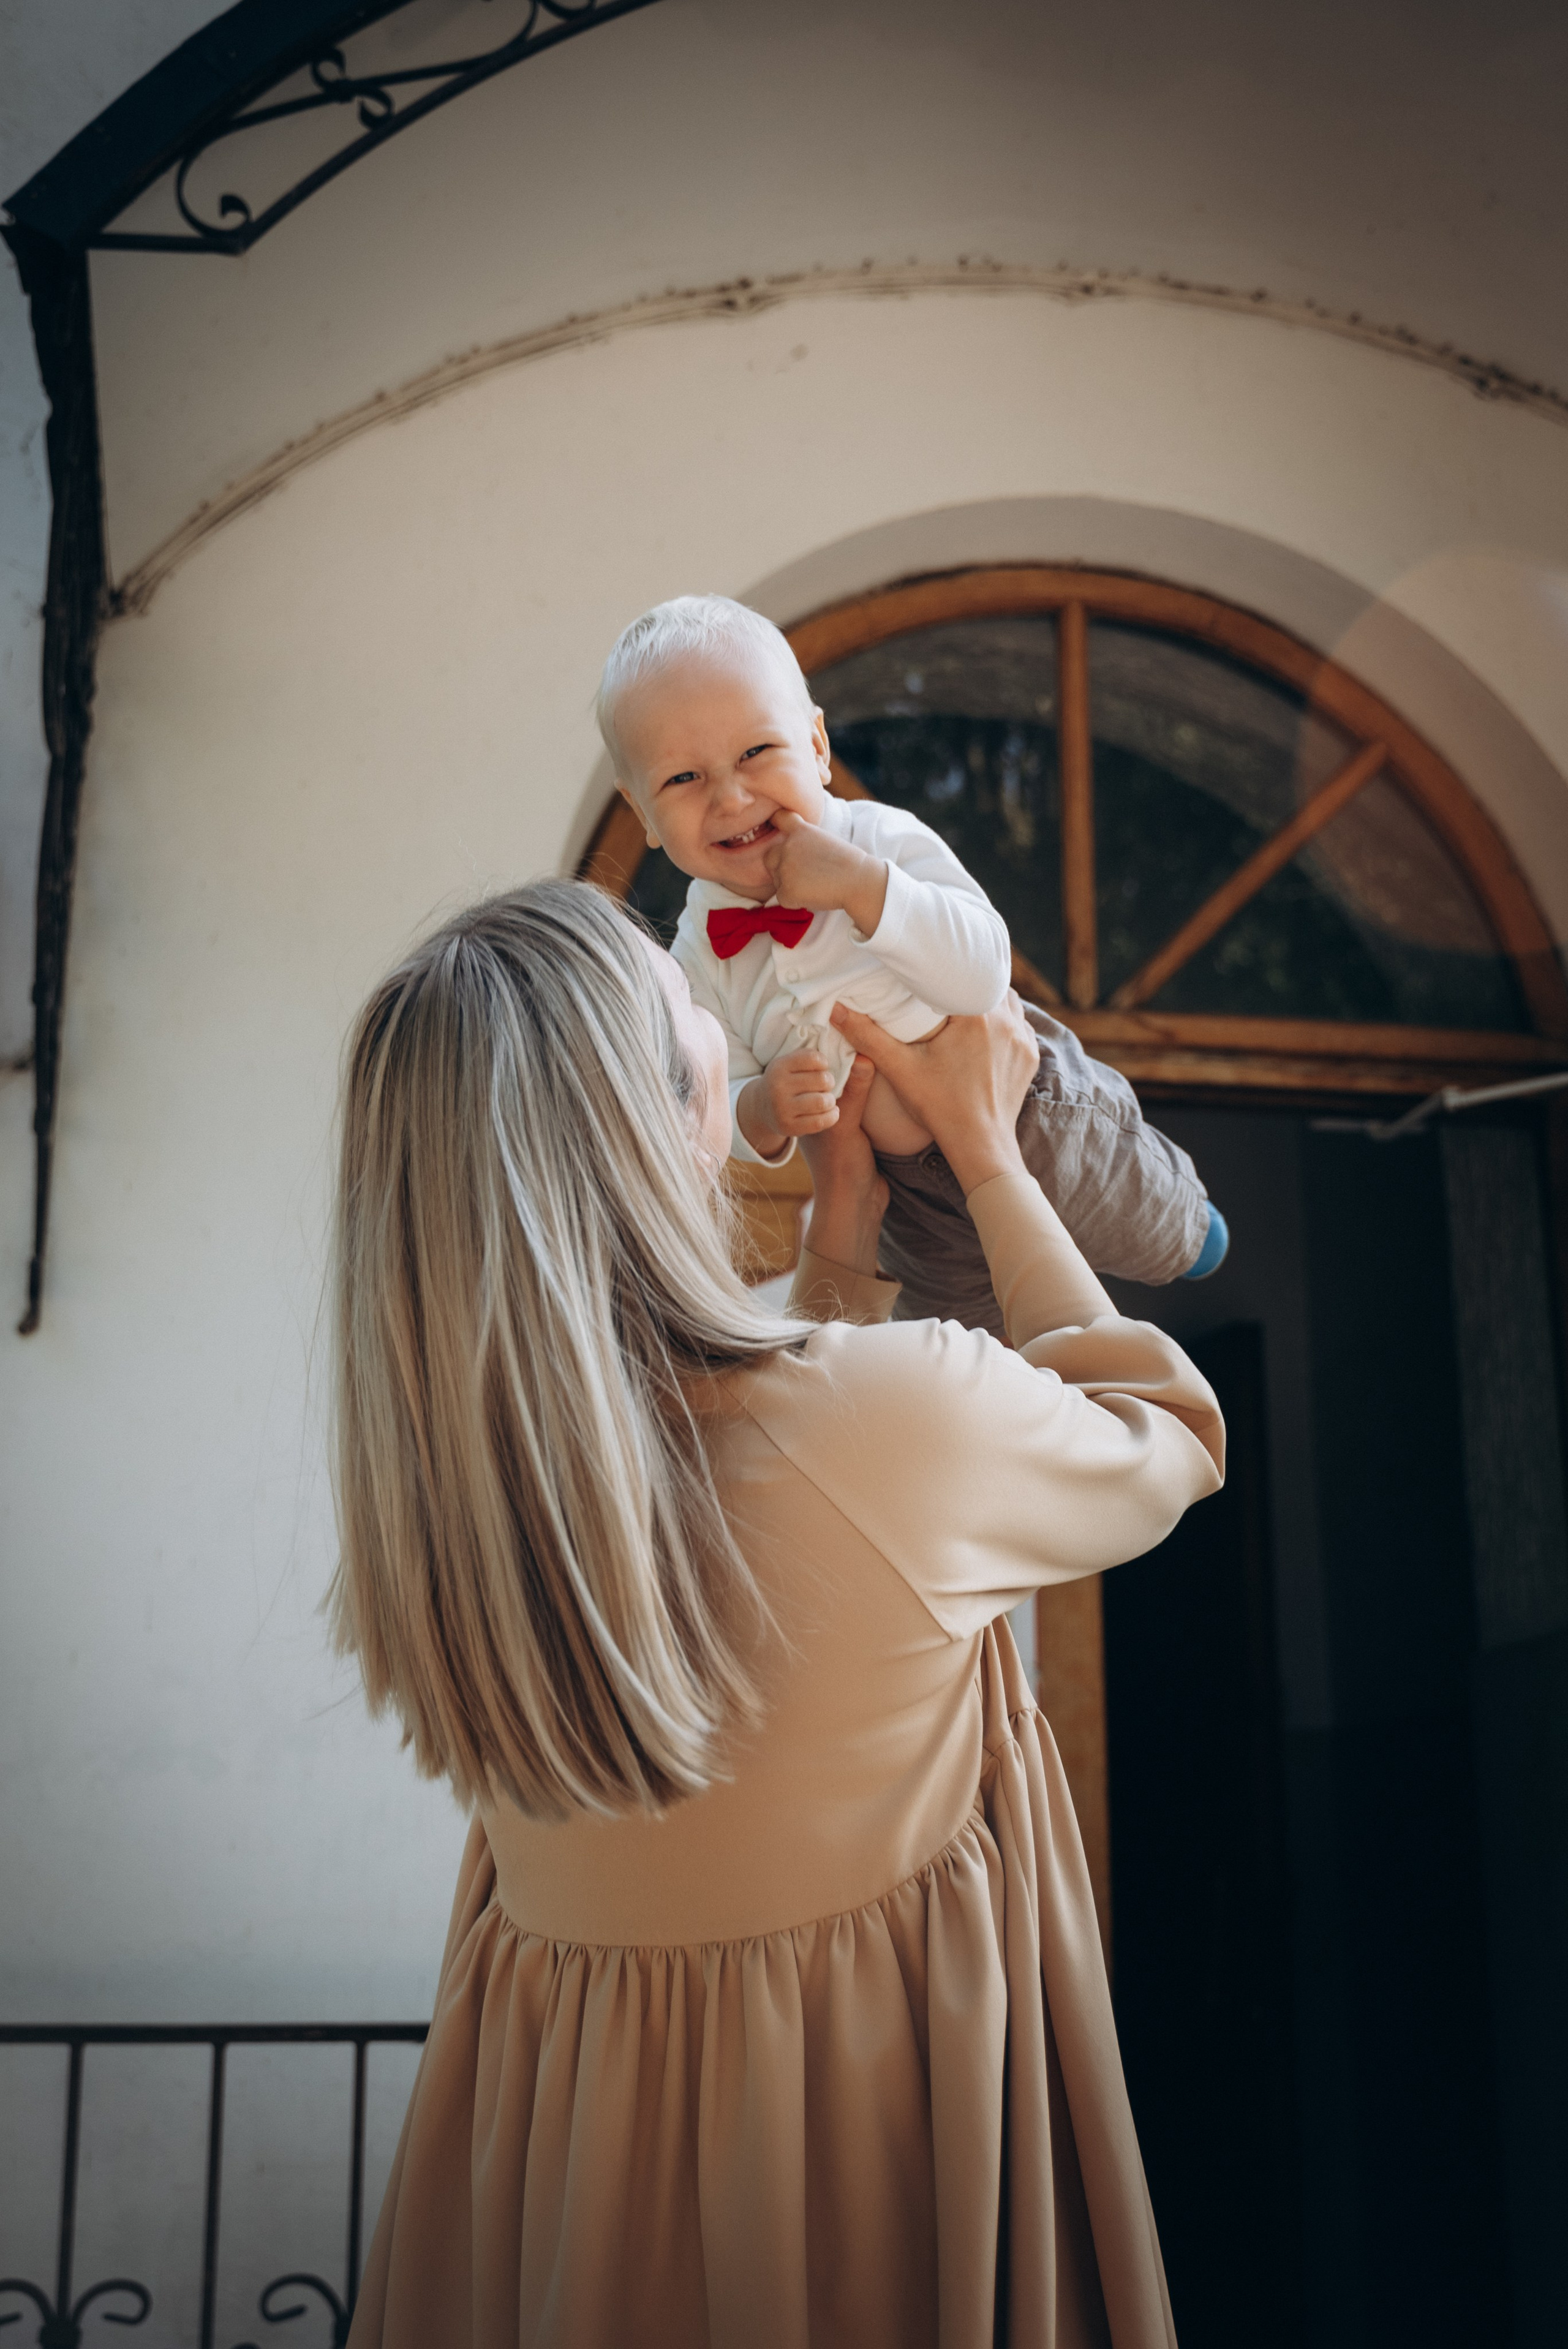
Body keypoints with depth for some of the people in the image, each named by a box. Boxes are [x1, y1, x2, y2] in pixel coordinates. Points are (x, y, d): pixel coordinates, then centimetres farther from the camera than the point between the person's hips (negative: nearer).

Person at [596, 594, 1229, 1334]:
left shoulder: (885, 841, -28)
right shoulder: (701, 956, -18)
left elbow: (982, 974, -39)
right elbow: (717, 1102, -12)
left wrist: (862, 884, -47)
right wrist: (760, 1114, -36)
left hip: (1021, 1100, -3)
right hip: (910, 1189, 3)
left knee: (1158, 1241, 23)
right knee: (975, 1331, 27)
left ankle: (1184, 1211, 59)